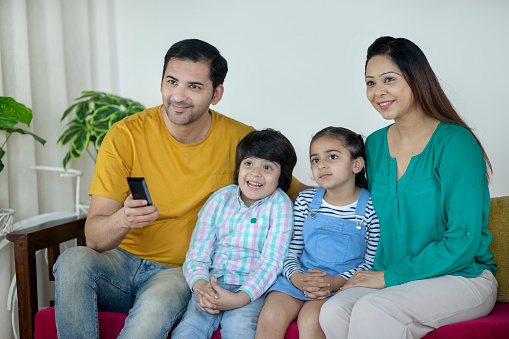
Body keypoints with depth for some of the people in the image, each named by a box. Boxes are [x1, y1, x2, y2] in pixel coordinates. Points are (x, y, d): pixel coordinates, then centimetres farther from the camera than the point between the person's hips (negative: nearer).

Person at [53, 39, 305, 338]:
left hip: (180, 272, -1)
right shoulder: (126, 136, -10)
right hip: (122, 261, 1)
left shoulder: (239, 140, -6)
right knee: (73, 261, -29)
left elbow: (297, 193, 7)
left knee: (159, 302, -34)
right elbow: (94, 238, -14)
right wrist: (122, 219, -36)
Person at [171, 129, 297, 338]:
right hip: (211, 283, 2)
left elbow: (271, 260, -7)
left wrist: (240, 298, -22)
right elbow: (197, 254, 5)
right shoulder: (220, 199, 8)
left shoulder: (279, 205, 0)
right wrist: (200, 286, -17)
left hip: (253, 287, -2)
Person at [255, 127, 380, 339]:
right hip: (299, 278, 4)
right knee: (271, 316, -21)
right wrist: (298, 279, -15)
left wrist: (335, 281, -19)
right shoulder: (305, 201, 5)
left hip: (343, 284, -3)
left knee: (310, 319, -29)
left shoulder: (371, 208, -5)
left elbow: (372, 261, -5)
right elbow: (290, 251, 6)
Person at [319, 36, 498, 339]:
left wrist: (390, 276, -14)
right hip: (394, 279, 5)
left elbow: (463, 240, -15)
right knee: (333, 312, -24)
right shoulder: (375, 145, 8)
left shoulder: (455, 143, -12)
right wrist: (374, 272, 2)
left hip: (463, 277, -5)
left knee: (371, 310, -32)